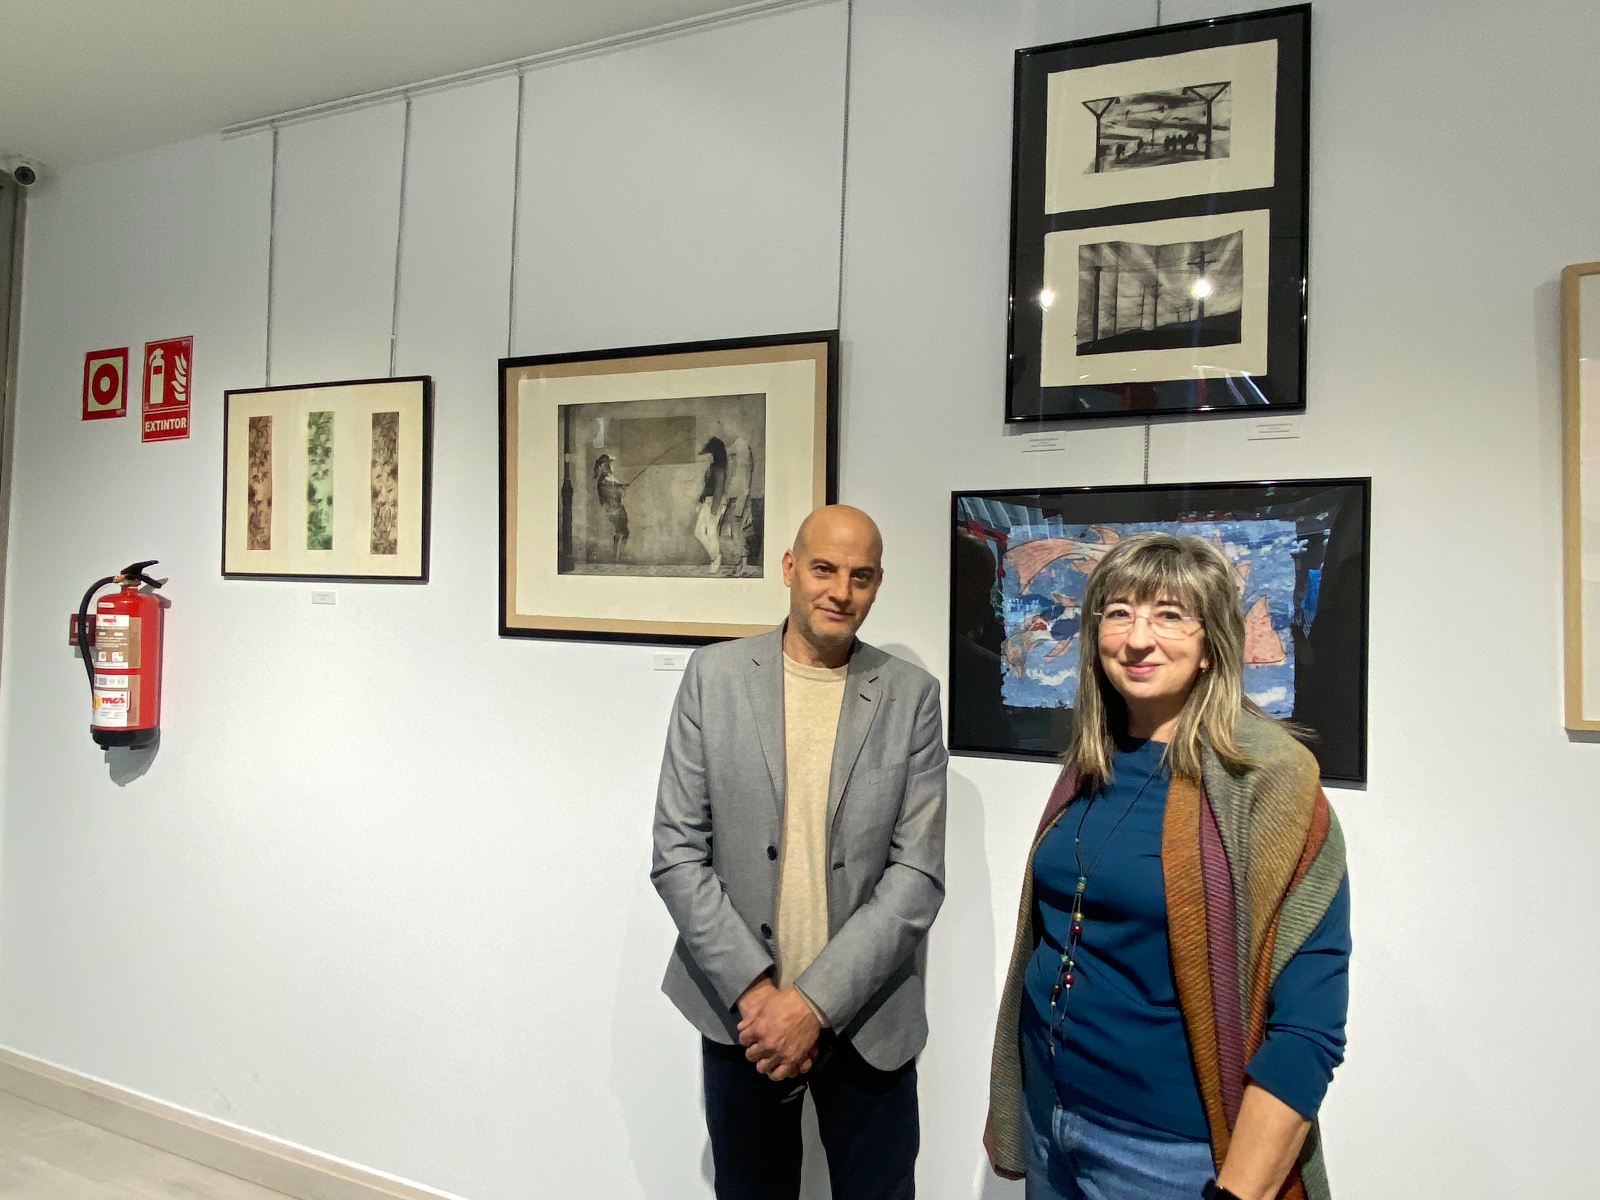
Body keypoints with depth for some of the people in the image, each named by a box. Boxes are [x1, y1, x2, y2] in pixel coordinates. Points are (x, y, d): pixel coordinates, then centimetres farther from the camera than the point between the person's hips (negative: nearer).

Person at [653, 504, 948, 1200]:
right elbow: (677, 854, -5)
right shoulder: (714, 676, -3)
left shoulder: (912, 697, -4)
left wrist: (816, 1002, -14)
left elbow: (917, 873, -7)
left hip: (867, 1019, 0)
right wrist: (752, 991, -12)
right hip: (738, 1010, 1)